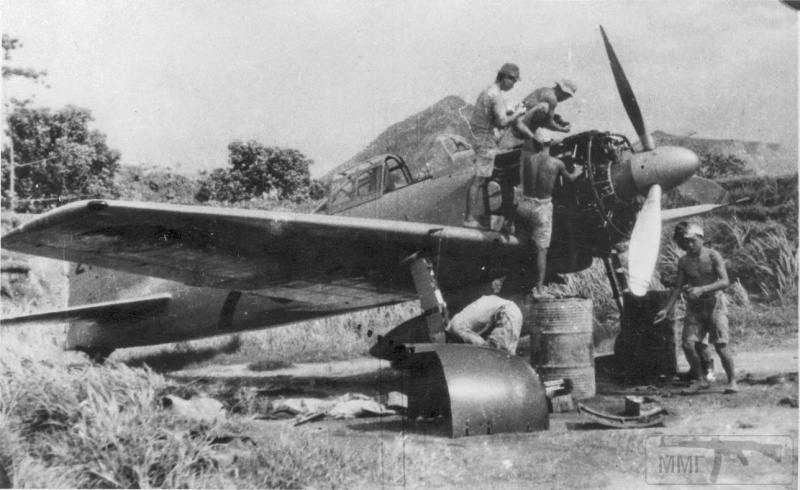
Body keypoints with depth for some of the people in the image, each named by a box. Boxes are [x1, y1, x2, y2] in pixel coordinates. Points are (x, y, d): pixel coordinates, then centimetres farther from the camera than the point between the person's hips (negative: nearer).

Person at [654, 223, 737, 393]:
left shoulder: (713, 256, -8)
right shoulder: (683, 262, 4)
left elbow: (725, 281, -16)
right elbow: (678, 287, 7)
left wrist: (702, 289, -28)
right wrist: (666, 309, 0)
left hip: (714, 303, -4)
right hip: (694, 307, 4)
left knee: (721, 346, -12)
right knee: (687, 344, -8)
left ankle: (732, 381, 6)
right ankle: (699, 379, 11)